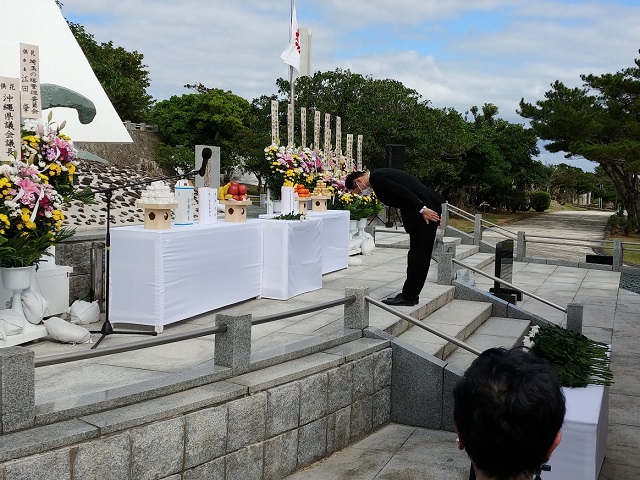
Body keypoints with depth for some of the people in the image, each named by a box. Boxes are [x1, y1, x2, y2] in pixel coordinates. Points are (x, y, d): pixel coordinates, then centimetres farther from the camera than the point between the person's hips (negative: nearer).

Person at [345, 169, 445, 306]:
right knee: (417, 254, 12)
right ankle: (410, 295, 18)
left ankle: (408, 296, 0)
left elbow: (404, 193, -21)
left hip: (426, 210, -10)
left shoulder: (377, 178, -12)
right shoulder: (380, 175, 19)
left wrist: (423, 209, -20)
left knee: (418, 255, -4)